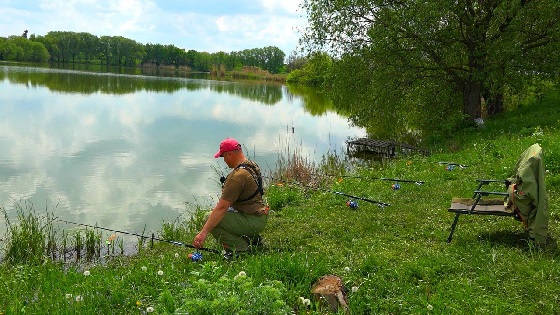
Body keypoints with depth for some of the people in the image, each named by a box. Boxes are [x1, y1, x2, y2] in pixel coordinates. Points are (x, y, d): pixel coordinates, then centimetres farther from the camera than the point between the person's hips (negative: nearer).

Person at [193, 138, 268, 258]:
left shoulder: (237, 176, -25)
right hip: (260, 213, 10)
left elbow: (222, 207, -26)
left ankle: (241, 247, -11)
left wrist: (203, 232, -22)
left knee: (211, 220, -16)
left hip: (253, 221, -10)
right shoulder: (251, 164, 7)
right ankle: (252, 238, 18)